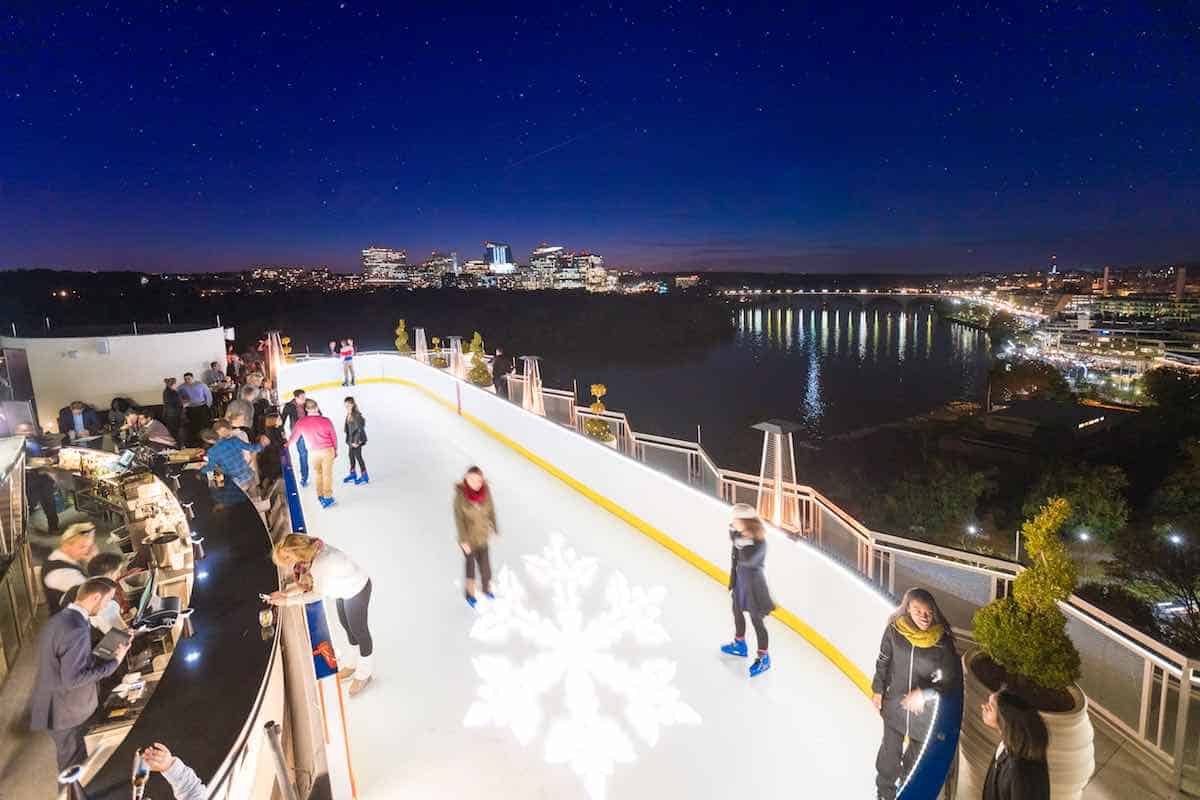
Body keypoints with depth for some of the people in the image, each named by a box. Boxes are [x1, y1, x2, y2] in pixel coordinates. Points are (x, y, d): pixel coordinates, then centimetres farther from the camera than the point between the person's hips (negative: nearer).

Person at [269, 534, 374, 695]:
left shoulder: (322, 562, -39)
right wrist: (285, 593, -15)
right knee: (346, 625, 25)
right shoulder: (308, 555, -12)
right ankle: (355, 663, 48)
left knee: (359, 630, 9)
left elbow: (318, 593, -28)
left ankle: (363, 675, 30)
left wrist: (288, 601, -24)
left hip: (357, 589, -9)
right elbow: (305, 584, -2)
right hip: (345, 588, 9)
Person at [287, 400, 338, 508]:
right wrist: (336, 449, 11)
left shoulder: (301, 423, -9)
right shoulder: (326, 421, -14)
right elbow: (333, 436, -4)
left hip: (313, 452, 2)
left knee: (318, 473, 20)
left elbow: (293, 437, 4)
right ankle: (327, 497, 12)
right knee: (327, 473, 8)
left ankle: (320, 496, 24)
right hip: (327, 450, -2)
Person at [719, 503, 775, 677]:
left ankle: (763, 658, 27)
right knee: (737, 612, 25)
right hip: (740, 581, 8)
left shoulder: (759, 542, -29)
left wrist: (742, 540, -38)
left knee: (756, 621, 8)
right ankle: (739, 645, 49)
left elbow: (747, 560, -43)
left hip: (753, 584, -8)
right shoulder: (740, 537, -9)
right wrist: (732, 581, 8)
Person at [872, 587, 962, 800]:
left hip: (925, 709, 0)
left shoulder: (942, 640, -21)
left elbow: (953, 678, -12)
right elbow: (883, 662, -3)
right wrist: (878, 691, 4)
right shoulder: (894, 630, -18)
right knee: (890, 750, 15)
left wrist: (924, 694, -22)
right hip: (894, 703, 0)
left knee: (918, 750, 22)